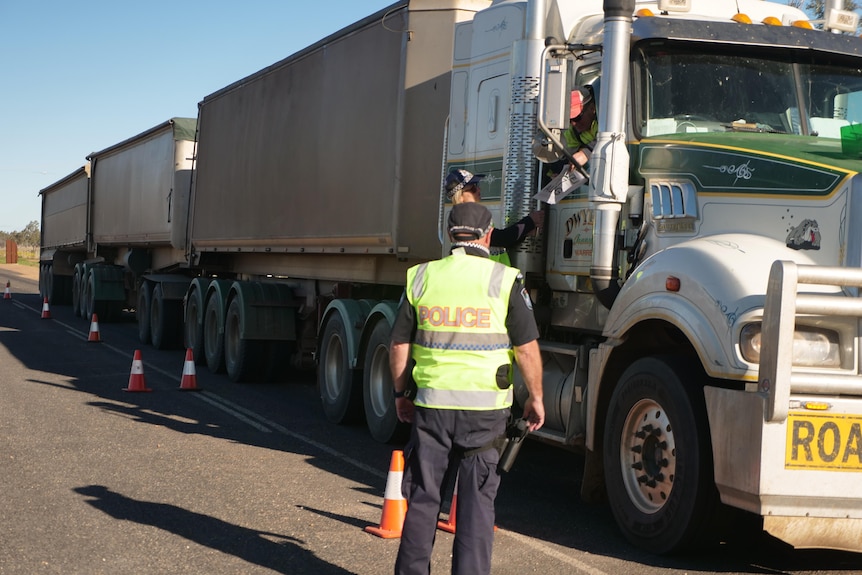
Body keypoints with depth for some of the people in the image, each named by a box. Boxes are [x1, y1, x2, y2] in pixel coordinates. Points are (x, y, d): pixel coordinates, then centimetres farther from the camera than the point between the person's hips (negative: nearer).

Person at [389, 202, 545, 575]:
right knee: (477, 501, 6)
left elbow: (399, 345, 6)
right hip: (486, 407, -2)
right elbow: (526, 349, -7)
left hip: (432, 404, 2)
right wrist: (535, 397, 5)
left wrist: (401, 394, 18)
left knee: (423, 497, 12)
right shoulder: (504, 280, -6)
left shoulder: (421, 277, 3)